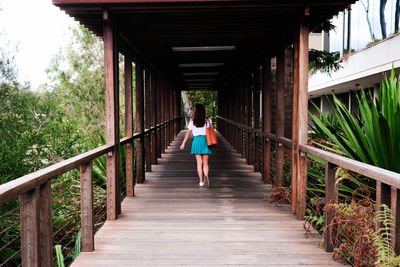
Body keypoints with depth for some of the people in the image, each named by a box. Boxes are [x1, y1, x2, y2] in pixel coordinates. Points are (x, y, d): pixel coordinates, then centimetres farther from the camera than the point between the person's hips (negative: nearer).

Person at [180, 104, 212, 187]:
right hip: (205, 141, 0)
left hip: (197, 141, 0)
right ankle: (206, 175, -22)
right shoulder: (207, 120, 2)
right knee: (205, 163, 5)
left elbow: (188, 133, 5)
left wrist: (183, 143, 12)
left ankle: (201, 181, 2)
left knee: (199, 163, 5)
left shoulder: (192, 121, 1)